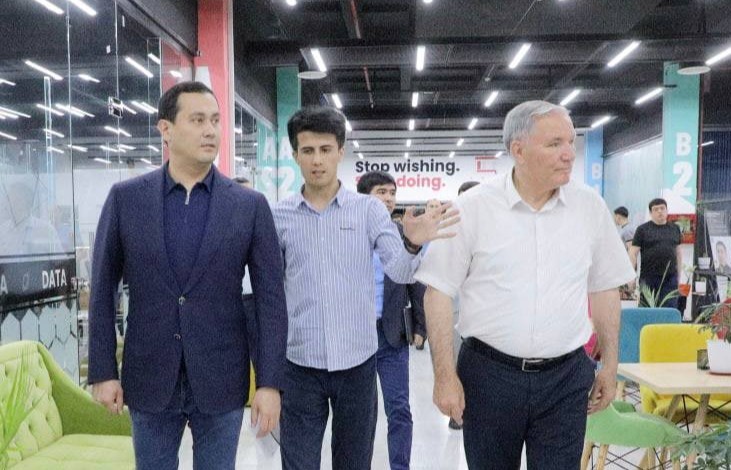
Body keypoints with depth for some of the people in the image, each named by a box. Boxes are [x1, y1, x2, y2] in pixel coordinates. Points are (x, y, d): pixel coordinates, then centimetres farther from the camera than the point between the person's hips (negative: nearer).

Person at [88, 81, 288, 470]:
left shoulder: (251, 206, -4)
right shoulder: (125, 197, -2)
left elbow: (270, 297, -5)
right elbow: (102, 289, 2)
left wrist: (269, 382, -8)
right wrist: (102, 371, -1)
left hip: (221, 381, 0)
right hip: (148, 378, 1)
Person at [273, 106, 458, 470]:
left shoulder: (369, 209, -2)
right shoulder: (279, 216, 0)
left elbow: (400, 273, -10)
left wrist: (412, 244, -29)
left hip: (357, 361, 1)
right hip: (300, 364, 0)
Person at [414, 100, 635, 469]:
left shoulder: (590, 206, 1)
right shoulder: (472, 207, -9)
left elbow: (605, 289, 10)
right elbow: (439, 292, -7)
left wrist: (609, 366, 11)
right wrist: (445, 377, -9)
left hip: (566, 377, 2)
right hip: (488, 375, -2)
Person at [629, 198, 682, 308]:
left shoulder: (675, 229, 14)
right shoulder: (642, 229, 1)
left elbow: (678, 252, 20)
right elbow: (633, 253, -2)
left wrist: (679, 274, 16)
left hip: (670, 279, 3)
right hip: (649, 278, -3)